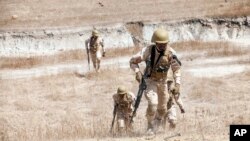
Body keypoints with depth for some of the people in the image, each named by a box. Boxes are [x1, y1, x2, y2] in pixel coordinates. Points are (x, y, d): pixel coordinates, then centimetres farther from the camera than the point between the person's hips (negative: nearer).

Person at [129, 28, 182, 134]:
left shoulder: (170, 53, -15)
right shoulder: (148, 51, -20)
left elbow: (176, 69, -4)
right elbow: (133, 61, -9)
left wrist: (177, 84, -15)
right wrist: (137, 72, -27)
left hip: (163, 81, 3)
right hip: (150, 81, -3)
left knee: (163, 107, 13)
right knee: (153, 103, -23)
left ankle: (155, 127, 38)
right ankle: (150, 125, -1)